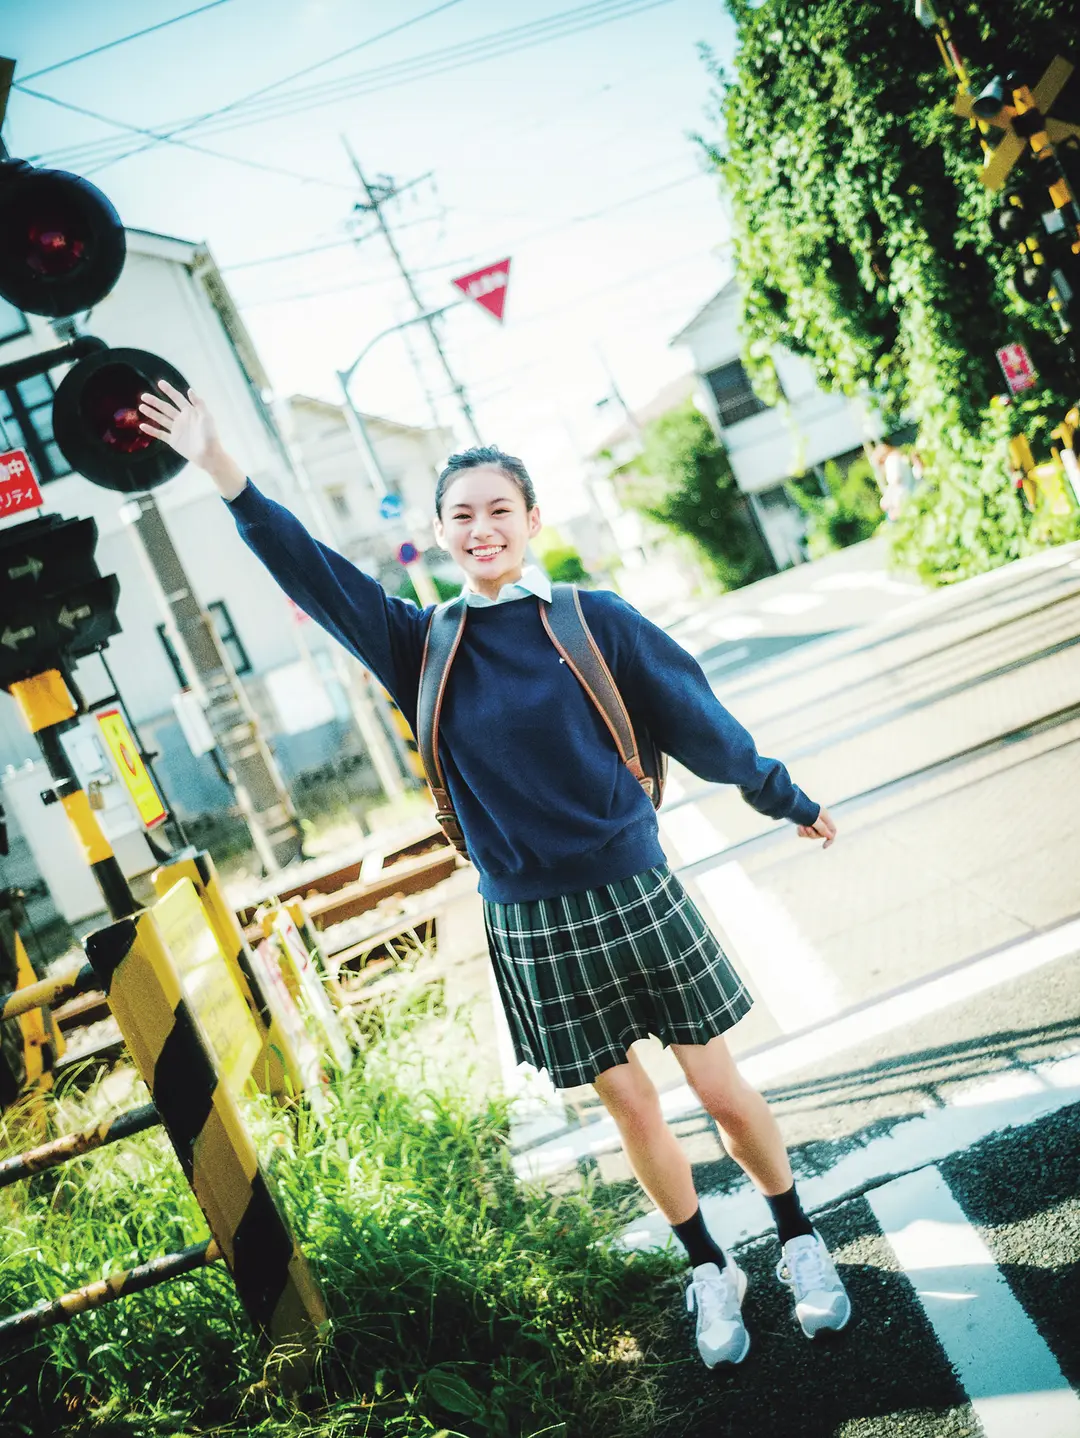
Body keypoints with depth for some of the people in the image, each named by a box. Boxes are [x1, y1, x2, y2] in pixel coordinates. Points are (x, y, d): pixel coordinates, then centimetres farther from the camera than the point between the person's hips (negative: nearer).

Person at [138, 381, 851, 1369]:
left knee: (719, 1087, 7)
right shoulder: (425, 647, 1)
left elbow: (700, 724, 4)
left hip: (634, 895, -1)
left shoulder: (596, 621, -5)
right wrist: (223, 474, -17)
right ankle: (711, 1275, 32)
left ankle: (802, 1245, 31)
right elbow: (315, 575, -6)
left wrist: (790, 802, 14)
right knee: (630, 1106, 12)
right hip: (528, 924, 2)